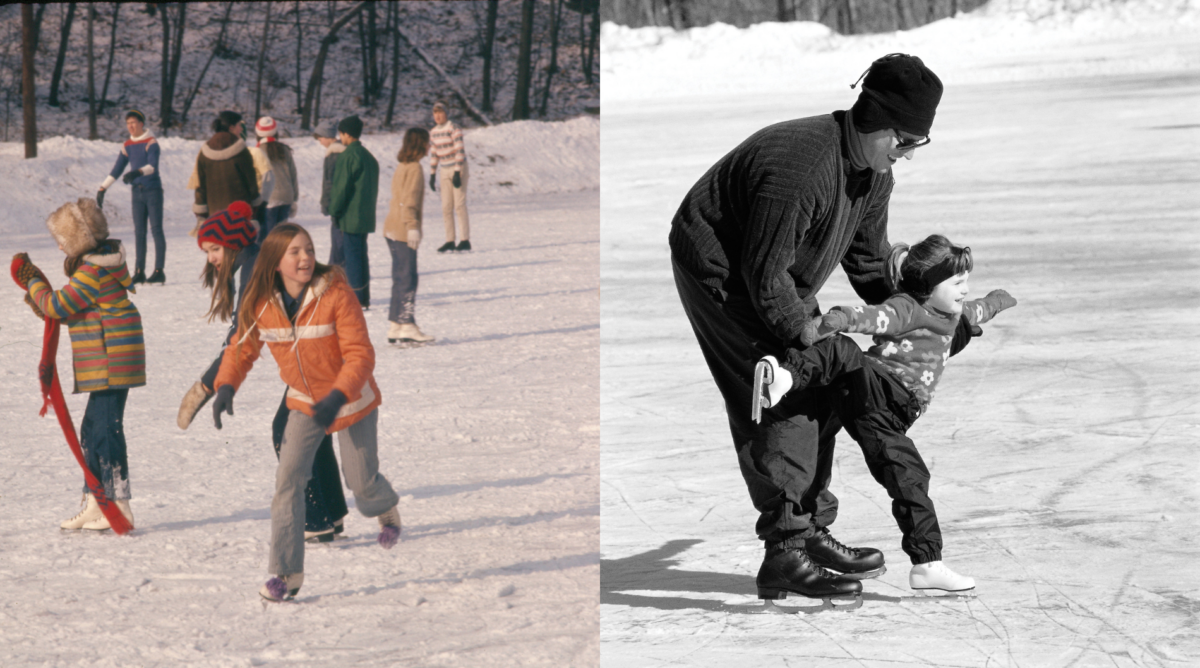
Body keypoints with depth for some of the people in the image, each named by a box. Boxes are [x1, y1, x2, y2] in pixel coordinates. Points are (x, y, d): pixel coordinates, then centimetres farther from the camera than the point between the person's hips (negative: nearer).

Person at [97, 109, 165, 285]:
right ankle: (139, 272, 6)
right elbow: (117, 170, 16)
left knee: (156, 229, -5)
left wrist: (138, 172, -40)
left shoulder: (151, 142, -7)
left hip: (153, 190, -5)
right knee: (139, 231, 4)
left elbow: (153, 165, -22)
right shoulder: (127, 146, 11)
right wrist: (102, 188, 12)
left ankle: (159, 271, -5)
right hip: (137, 192, 6)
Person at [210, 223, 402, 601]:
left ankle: (386, 510, 46)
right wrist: (226, 387, -18)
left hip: (353, 400, -2)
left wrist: (336, 399, -39)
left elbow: (360, 355, -26)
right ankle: (286, 571, -8)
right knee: (289, 478, -13)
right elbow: (242, 349, 1)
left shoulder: (336, 295, -25)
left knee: (360, 480, 8)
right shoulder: (261, 304, -13)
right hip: (304, 403, 3)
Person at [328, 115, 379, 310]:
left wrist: (334, 210, -7)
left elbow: (342, 186, -16)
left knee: (352, 256, -6)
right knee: (360, 255, 14)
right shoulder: (369, 156, 15)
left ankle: (357, 299, -8)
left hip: (350, 216, -9)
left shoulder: (348, 156, -14)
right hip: (365, 216, 9)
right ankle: (364, 298, 17)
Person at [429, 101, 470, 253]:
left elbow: (460, 151, -16)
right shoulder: (434, 132, 9)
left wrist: (457, 173, -20)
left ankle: (465, 240, -6)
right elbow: (434, 154, 16)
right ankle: (450, 241, 9)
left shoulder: (453, 129, -12)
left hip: (458, 168, -7)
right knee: (446, 207, 5)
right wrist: (432, 175, 13)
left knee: (459, 204, -9)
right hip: (445, 170, 7)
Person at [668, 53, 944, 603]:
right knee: (781, 404, -17)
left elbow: (869, 261, 10)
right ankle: (784, 554, -17)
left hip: (779, 275, 10)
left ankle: (810, 531, 19)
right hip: (720, 272, -10)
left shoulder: (875, 175, -4)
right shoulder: (800, 166, -35)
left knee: (818, 398, 8)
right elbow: (766, 276, -30)